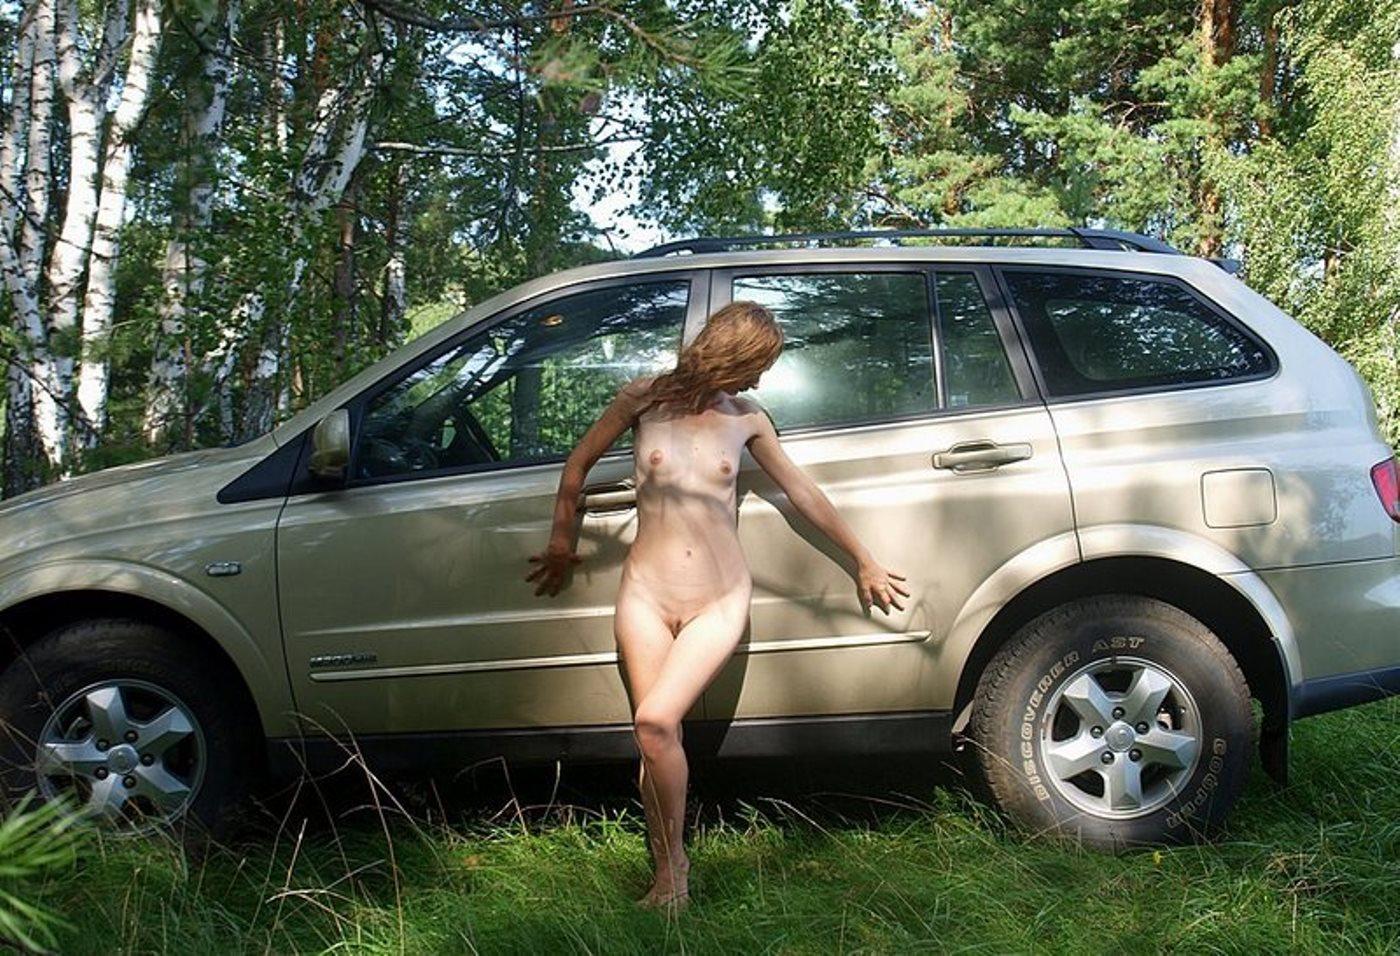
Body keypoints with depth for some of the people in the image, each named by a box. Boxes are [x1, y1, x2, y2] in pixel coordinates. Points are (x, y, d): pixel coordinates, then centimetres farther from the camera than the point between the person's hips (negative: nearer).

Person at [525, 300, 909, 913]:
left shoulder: (746, 418, 5)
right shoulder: (646, 397, 0)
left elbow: (804, 493, 15)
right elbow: (579, 462, 12)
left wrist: (864, 561, 24)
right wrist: (561, 543, 19)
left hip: (719, 601, -1)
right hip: (646, 593, 1)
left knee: (656, 722, -19)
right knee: (654, 737, -2)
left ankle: (674, 862, -1)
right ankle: (668, 879, 13)